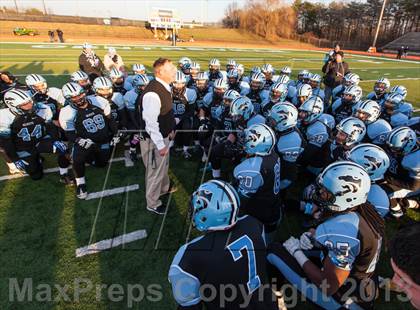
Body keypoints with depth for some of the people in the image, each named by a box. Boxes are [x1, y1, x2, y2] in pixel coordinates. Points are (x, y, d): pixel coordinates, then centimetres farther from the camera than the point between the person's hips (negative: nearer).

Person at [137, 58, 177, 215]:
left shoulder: (164, 87, 2)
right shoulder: (152, 94, -29)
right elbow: (151, 123, -29)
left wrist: (169, 130, 19)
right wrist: (160, 145, -24)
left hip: (163, 135, 9)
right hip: (154, 139, -9)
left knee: (164, 165, 29)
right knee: (155, 171, 9)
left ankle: (164, 188, 55)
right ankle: (152, 203, 31)